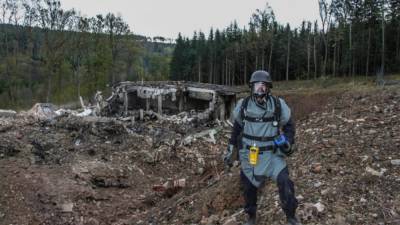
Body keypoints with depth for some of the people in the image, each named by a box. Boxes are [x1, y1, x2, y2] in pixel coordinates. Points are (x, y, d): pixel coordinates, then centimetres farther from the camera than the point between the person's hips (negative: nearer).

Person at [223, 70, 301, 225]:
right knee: (249, 187, 10)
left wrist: (288, 142, -12)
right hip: (249, 154, 1)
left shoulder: (278, 104, -8)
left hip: (272, 153, -1)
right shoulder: (243, 105, -5)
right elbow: (237, 129, 8)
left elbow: (289, 125, 5)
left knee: (284, 182, -17)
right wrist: (230, 150, 11)